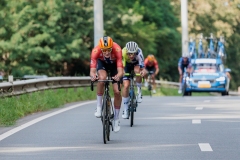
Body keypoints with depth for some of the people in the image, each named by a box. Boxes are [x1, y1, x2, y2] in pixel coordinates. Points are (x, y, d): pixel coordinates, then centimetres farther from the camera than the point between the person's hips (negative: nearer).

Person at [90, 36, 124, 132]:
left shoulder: (117, 49, -39)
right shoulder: (96, 51, -37)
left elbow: (120, 70, -43)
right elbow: (92, 69, -42)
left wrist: (118, 76, -65)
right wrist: (93, 75, -64)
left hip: (114, 64, 0)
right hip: (102, 63, 0)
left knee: (117, 91, -9)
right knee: (102, 78, -33)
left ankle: (116, 119, 10)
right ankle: (99, 107, -18)